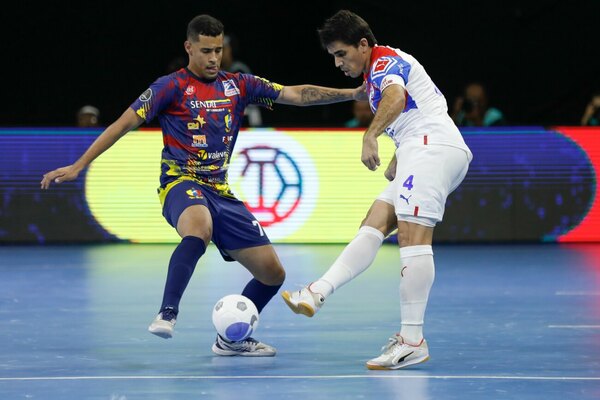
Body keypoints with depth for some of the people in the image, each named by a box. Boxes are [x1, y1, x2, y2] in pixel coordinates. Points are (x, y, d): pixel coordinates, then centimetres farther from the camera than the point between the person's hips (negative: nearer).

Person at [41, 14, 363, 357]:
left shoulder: (238, 86, 10)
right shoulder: (172, 87, -3)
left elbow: (296, 94, 8)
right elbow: (126, 122, -6)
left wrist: (353, 93, -1)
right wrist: (78, 166, -11)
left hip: (221, 192, 6)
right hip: (181, 183, -6)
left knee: (273, 273, 3)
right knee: (199, 228, -43)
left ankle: (231, 338, 22)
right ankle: (167, 314, -44)